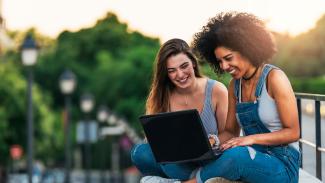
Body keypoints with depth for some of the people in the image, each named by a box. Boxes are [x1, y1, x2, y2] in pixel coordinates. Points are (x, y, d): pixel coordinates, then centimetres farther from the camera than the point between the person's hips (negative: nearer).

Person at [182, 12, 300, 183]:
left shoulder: (274, 77, -9)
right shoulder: (235, 85, 10)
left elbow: (293, 133, -9)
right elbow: (230, 131, 17)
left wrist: (252, 138, -21)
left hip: (282, 166, -5)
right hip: (252, 158, 5)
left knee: (236, 155, -35)